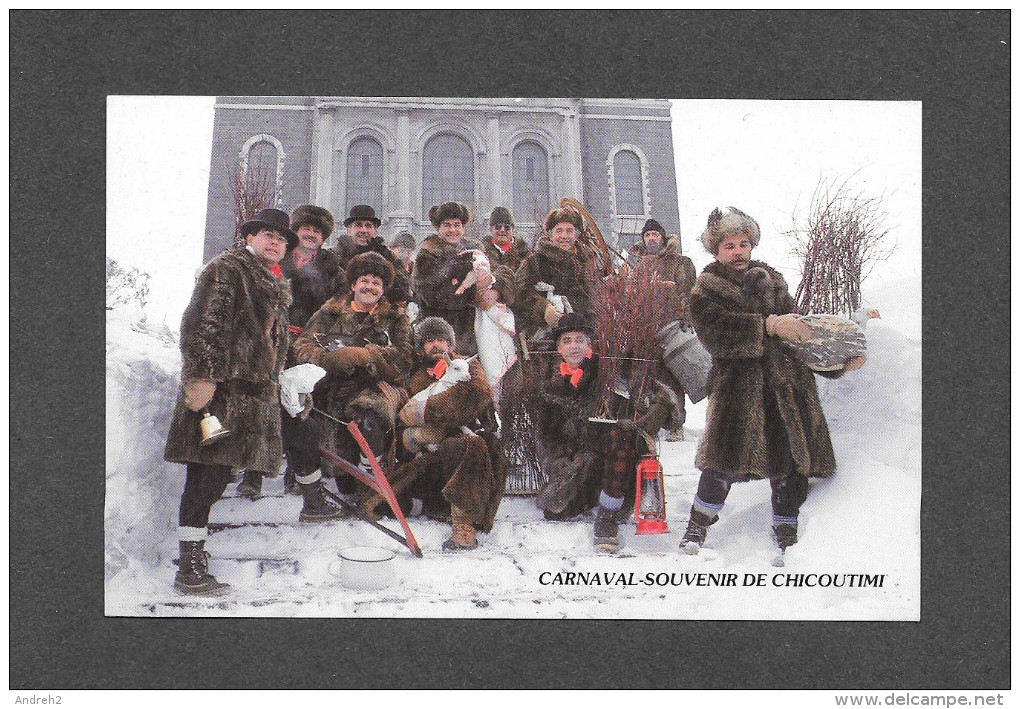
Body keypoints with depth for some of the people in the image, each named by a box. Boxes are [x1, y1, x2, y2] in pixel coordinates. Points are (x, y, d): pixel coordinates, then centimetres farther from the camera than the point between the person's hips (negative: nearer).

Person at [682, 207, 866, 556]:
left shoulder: (772, 280, 20)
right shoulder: (706, 290, 7)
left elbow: (798, 329, 22)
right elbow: (715, 331, -14)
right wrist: (769, 325, -21)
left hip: (788, 385, 4)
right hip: (737, 386, -4)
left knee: (791, 461, 3)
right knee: (725, 462, -12)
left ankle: (787, 537, 20)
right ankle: (697, 526, 9)